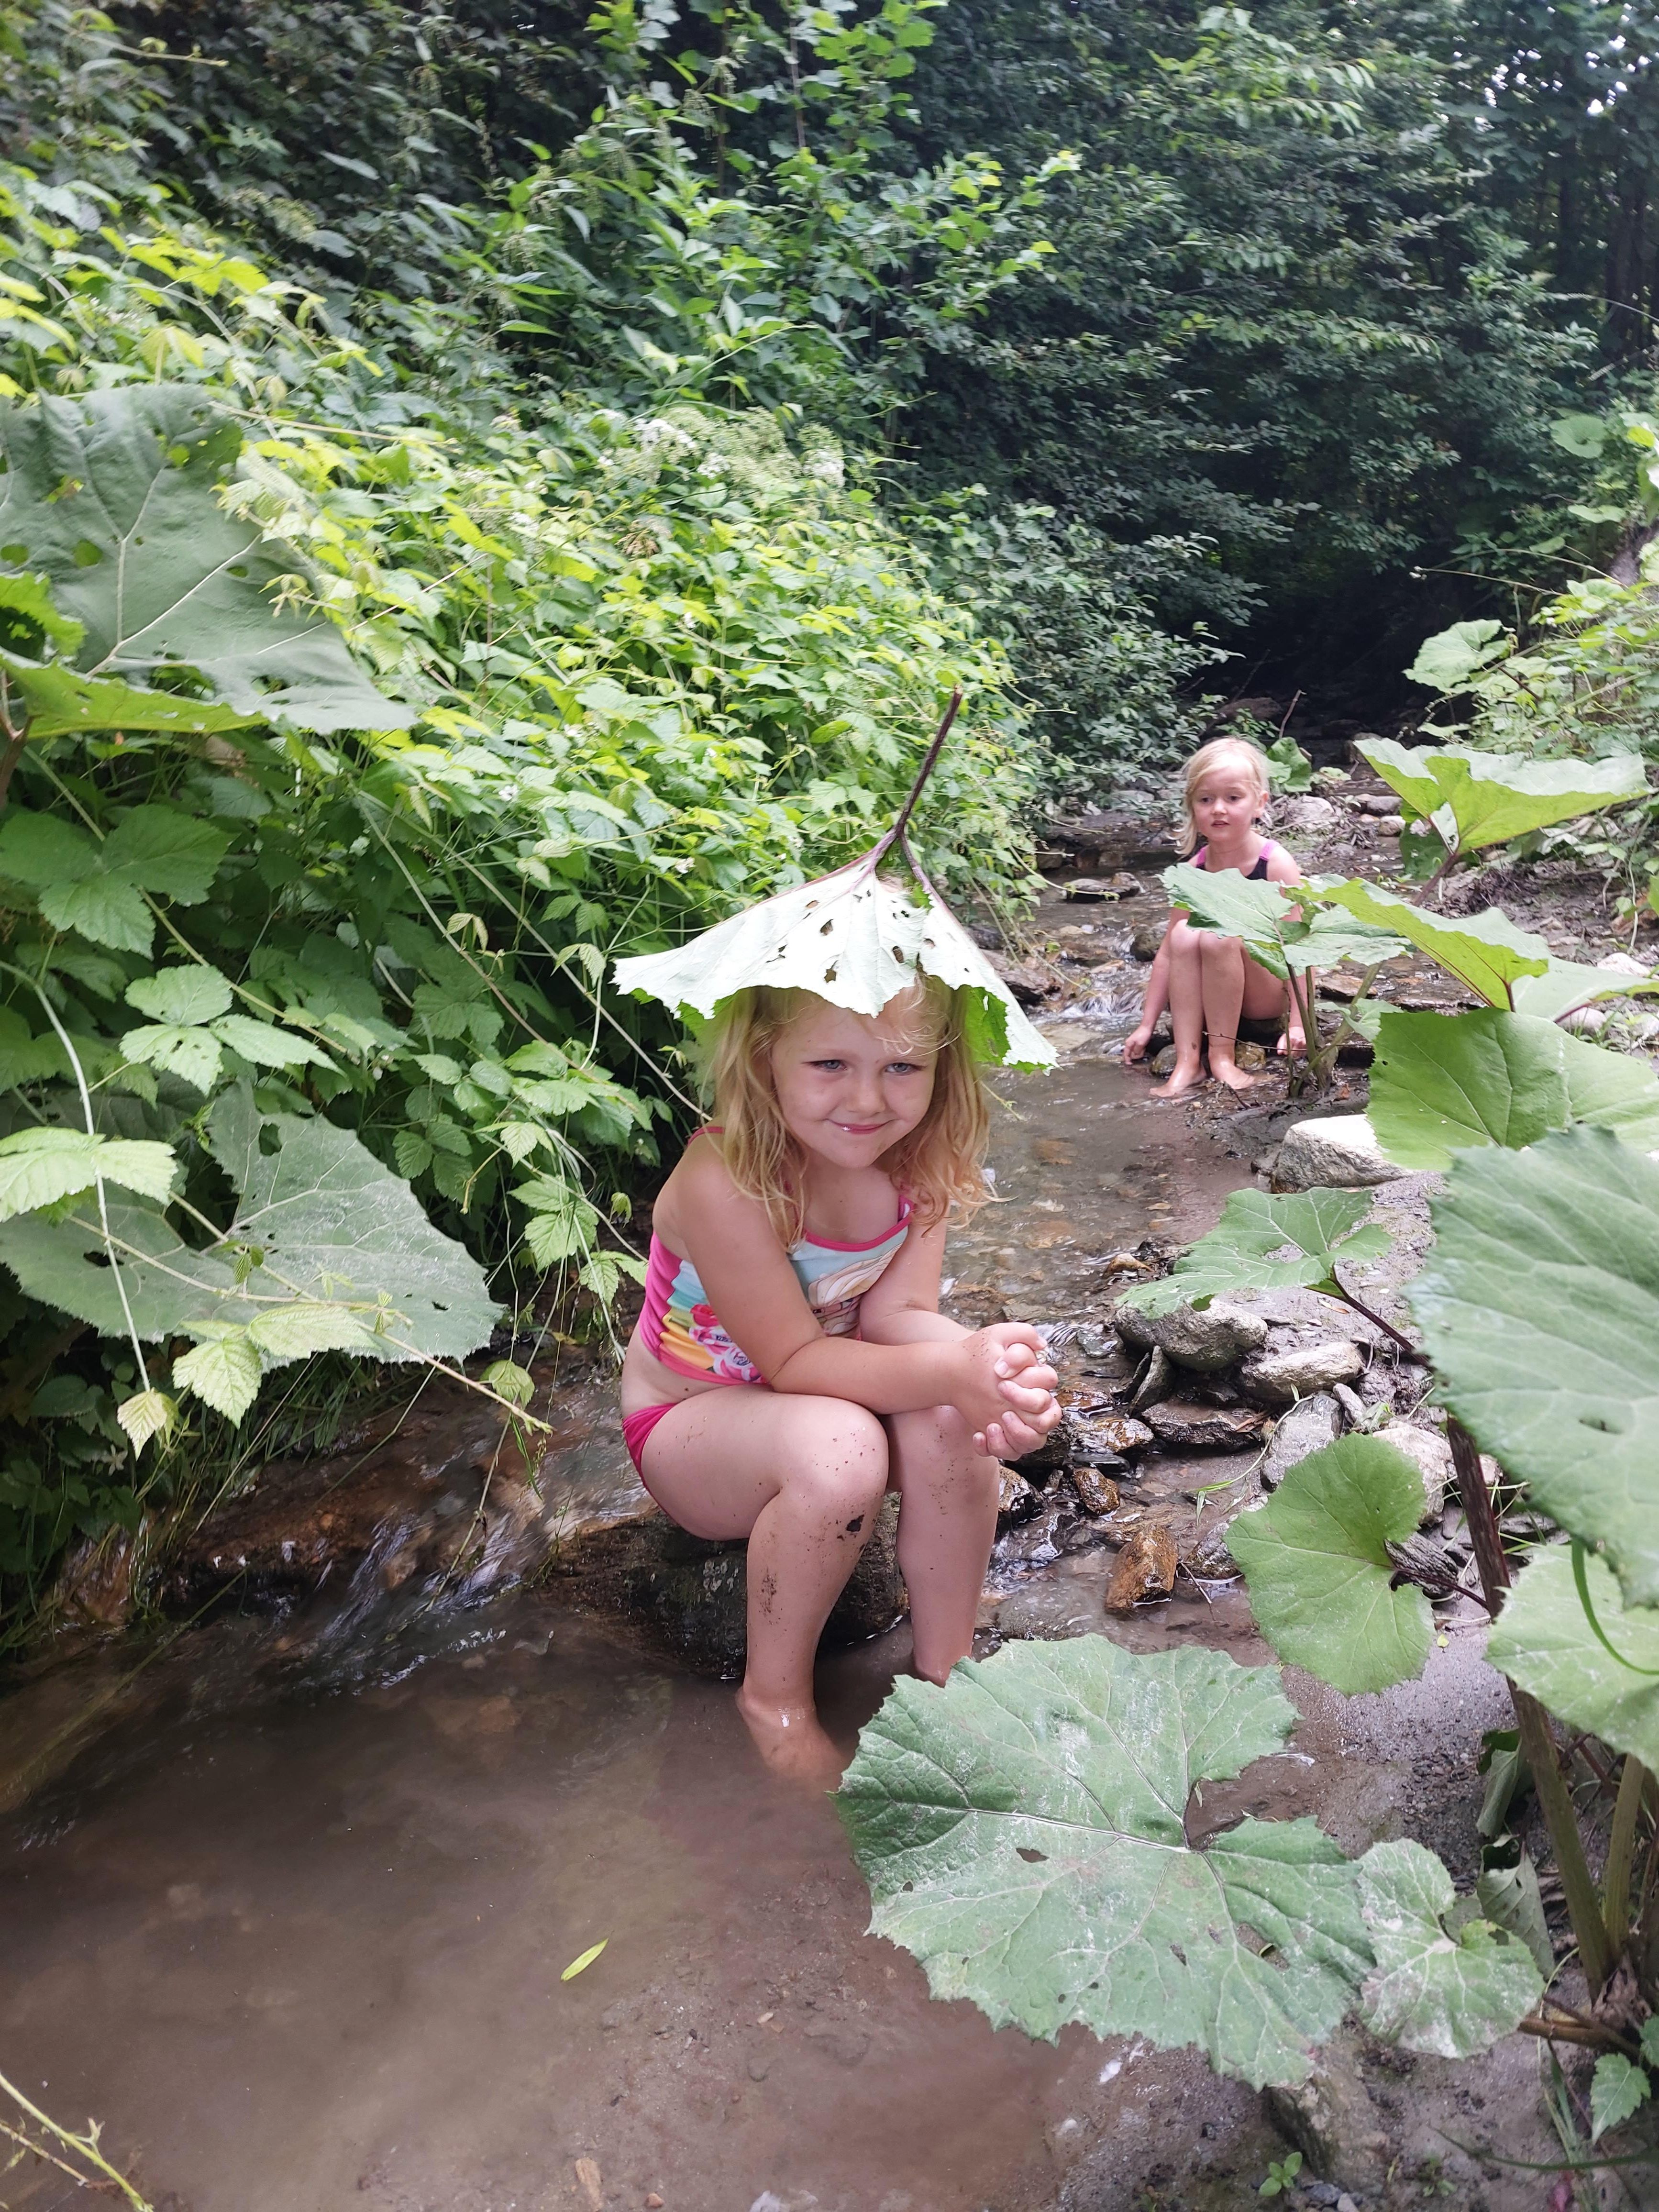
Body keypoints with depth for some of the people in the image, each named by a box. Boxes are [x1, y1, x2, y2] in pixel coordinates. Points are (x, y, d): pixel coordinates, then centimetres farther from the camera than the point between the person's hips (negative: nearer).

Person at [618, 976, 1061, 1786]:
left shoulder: (914, 1157, -13)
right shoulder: (724, 1181, -32)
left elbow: (897, 1314, -18)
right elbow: (794, 1361, -30)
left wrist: (983, 1364, -41)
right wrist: (950, 1370, -45)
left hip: (815, 1400, 5)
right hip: (691, 1425, -5)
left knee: (946, 1417, -27)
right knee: (838, 1447, -36)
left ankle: (947, 1668, -4)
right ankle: (774, 1697, -9)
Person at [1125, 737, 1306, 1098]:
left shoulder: (1276, 864, -16)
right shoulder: (1194, 871, -4)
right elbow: (1169, 952, -1)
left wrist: (1297, 1024, -25)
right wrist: (1147, 1026, -1)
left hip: (1269, 997, -5)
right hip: (1212, 999, 5)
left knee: (1219, 935, -29)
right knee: (1184, 933, -23)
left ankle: (1223, 1055, -19)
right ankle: (1187, 1062, -26)